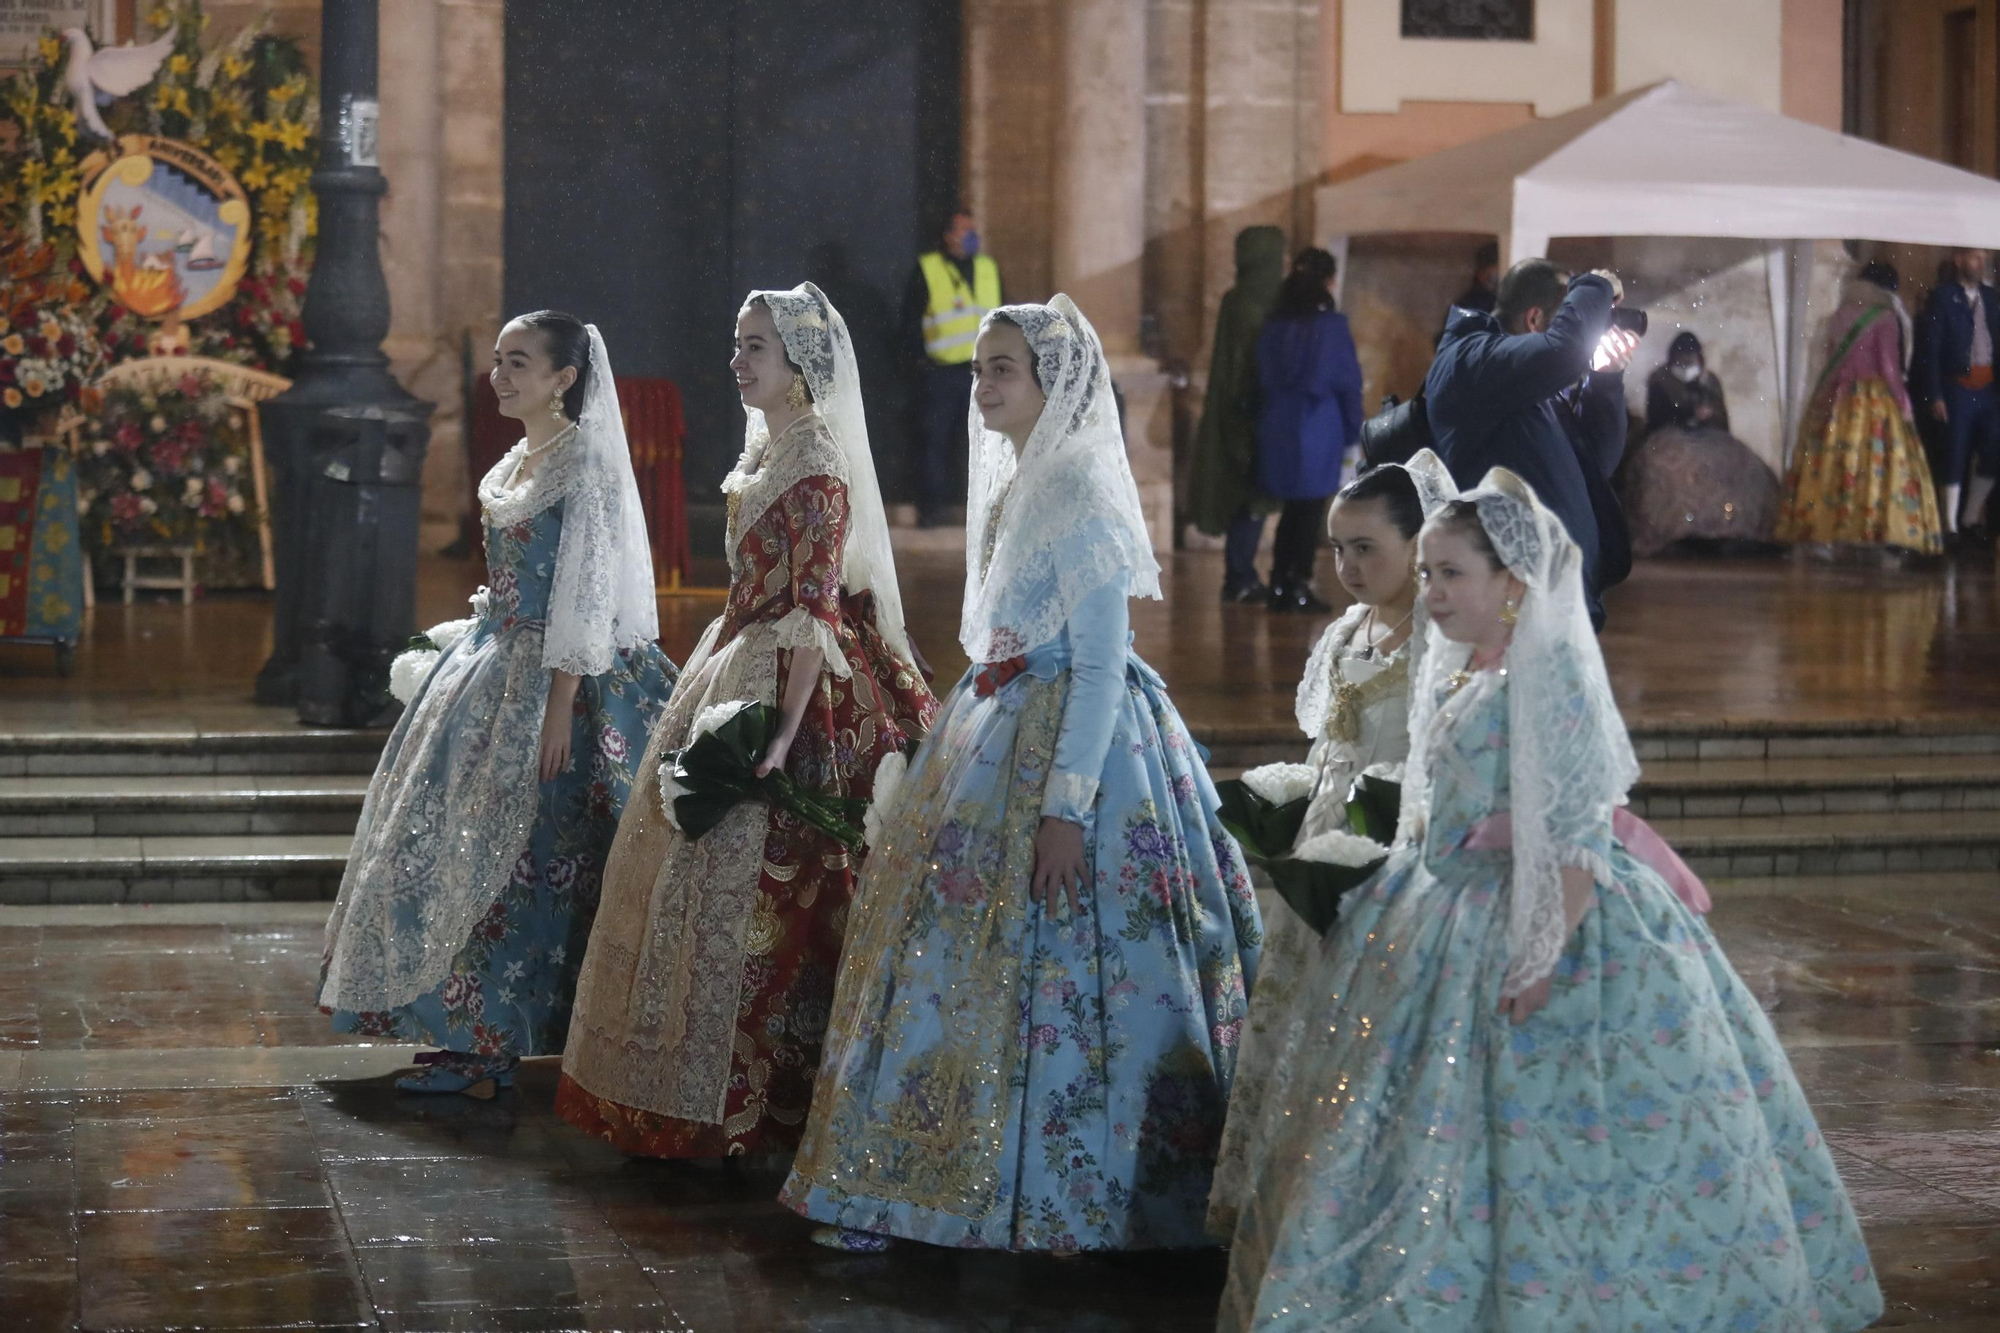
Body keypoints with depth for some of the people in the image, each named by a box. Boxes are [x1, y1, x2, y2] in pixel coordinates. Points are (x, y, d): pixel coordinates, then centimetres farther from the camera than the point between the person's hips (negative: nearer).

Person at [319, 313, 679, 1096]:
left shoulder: (585, 459, -13)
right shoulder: (518, 460, 14)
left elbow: (585, 593, -19)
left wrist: (559, 708, -22)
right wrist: (482, 660, 19)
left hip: (548, 677, -9)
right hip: (494, 664, 10)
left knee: (512, 846, -7)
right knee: (460, 836, 9)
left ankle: (492, 1046, 0)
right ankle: (467, 1032, 15)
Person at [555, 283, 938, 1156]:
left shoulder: (817, 466, -16)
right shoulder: (765, 451, 12)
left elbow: (816, 611, -21)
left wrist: (786, 730, -26)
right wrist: (721, 676, 19)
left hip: (786, 683, -10)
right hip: (733, 668, 10)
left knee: (755, 884, -5)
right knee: (699, 865, 12)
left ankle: (748, 1103, 3)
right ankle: (694, 1084, 21)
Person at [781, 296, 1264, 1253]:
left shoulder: (1080, 492, -16)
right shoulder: (1015, 486, 12)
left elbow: (1101, 664, -19)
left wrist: (1067, 803, -23)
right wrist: (970, 738, 21)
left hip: (1071, 738, -9)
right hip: (1000, 735, 9)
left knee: (1047, 967, -4)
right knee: (972, 948, 11)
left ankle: (1051, 1195, 5)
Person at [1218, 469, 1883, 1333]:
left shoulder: (1549, 677, -18)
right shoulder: (1452, 673, 8)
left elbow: (1577, 838, -21)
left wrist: (1545, 962, -25)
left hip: (1535, 925, -9)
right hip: (1450, 929, 9)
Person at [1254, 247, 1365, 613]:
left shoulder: (1274, 326, 2)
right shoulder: (1332, 326, -10)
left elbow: (1263, 377, 8)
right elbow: (1348, 381, -5)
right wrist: (1353, 430, 5)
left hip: (1277, 428, 4)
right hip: (1319, 429, -4)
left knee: (1291, 508, 15)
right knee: (1311, 511, 4)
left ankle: (1279, 584, 13)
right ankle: (1299, 588, 3)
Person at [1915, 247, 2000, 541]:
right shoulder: (1942, 296, -2)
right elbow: (1931, 349, -5)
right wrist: (1935, 396, -11)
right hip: (1958, 387, -4)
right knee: (1956, 457, -2)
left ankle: (1972, 516, 17)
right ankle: (1951, 523, 6)